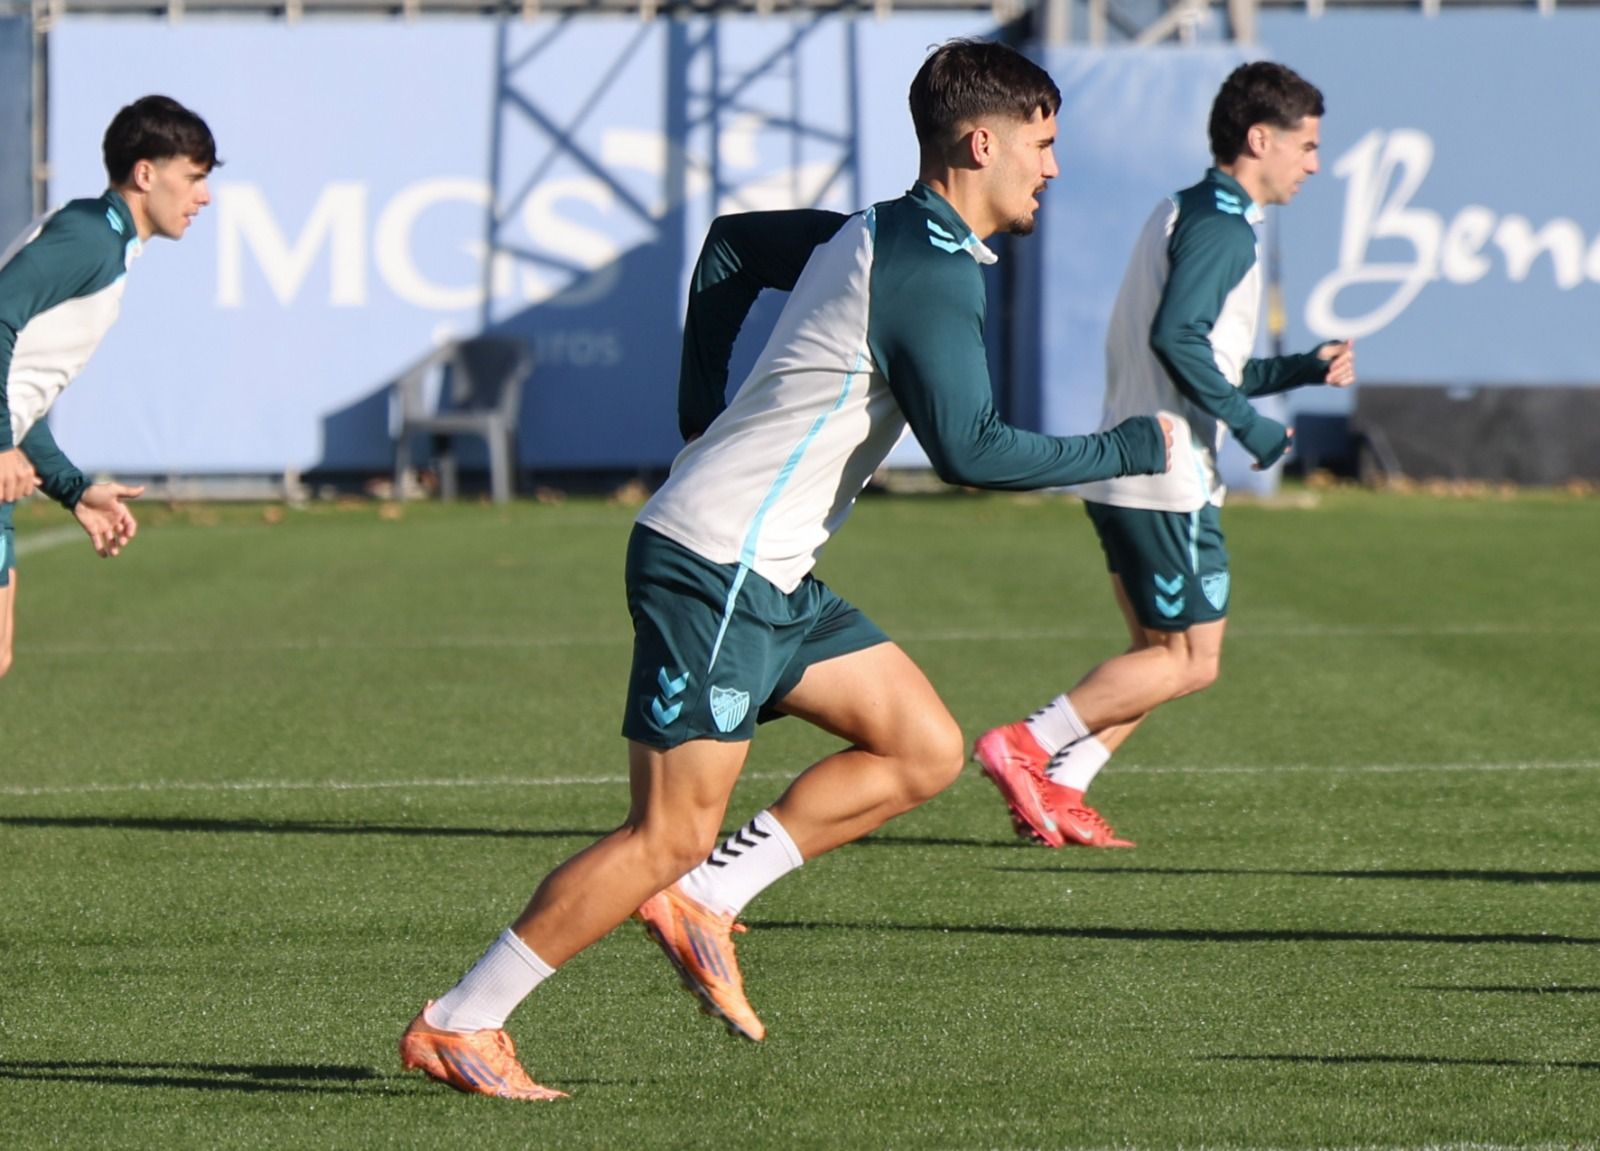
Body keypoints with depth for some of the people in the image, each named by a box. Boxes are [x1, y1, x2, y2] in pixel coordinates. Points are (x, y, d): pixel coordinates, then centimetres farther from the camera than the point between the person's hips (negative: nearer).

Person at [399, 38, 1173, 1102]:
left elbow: (731, 245, 28)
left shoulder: (874, 235, 13)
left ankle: (702, 901, 6)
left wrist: (706, 416, 28)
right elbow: (971, 451, -23)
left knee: (926, 751, 6)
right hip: (715, 572, -10)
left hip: (772, 579, 10)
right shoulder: (929, 275, -17)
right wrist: (1134, 449, -12)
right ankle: (460, 1024, 0)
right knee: (670, 836, -7)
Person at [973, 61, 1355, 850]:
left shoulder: (1182, 214, 20)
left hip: (1124, 470, 10)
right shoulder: (1221, 227, -12)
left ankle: (1056, 790, 7)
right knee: (1191, 660, -4)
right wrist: (1250, 426, -19)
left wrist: (1307, 369, 20)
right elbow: (1177, 338, -26)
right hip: (1169, 480, -10)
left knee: (1164, 653, 14)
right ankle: (1026, 747, -8)